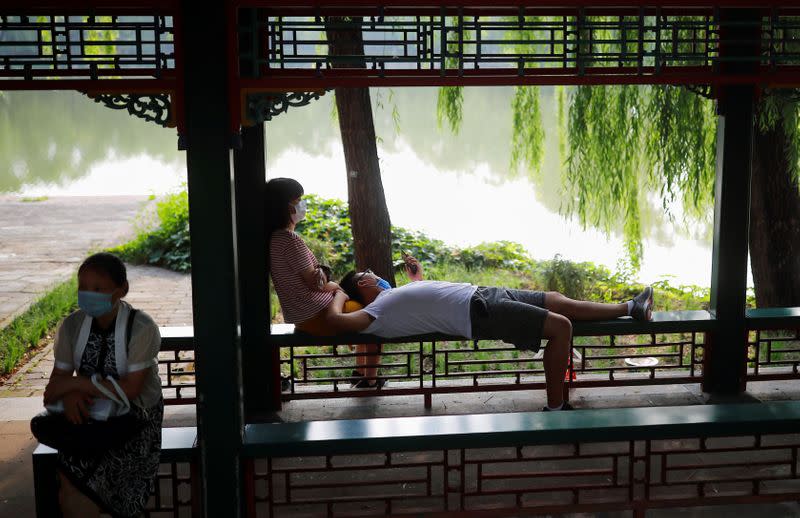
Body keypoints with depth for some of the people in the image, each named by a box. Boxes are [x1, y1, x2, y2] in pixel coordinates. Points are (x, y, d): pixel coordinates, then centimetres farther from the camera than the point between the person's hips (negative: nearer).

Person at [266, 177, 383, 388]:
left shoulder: (276, 237, 7)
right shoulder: (290, 240, -24)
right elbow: (314, 282, -18)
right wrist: (336, 286, 0)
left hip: (302, 314, 10)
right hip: (316, 316, -10)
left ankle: (360, 372, 29)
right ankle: (370, 379, 13)